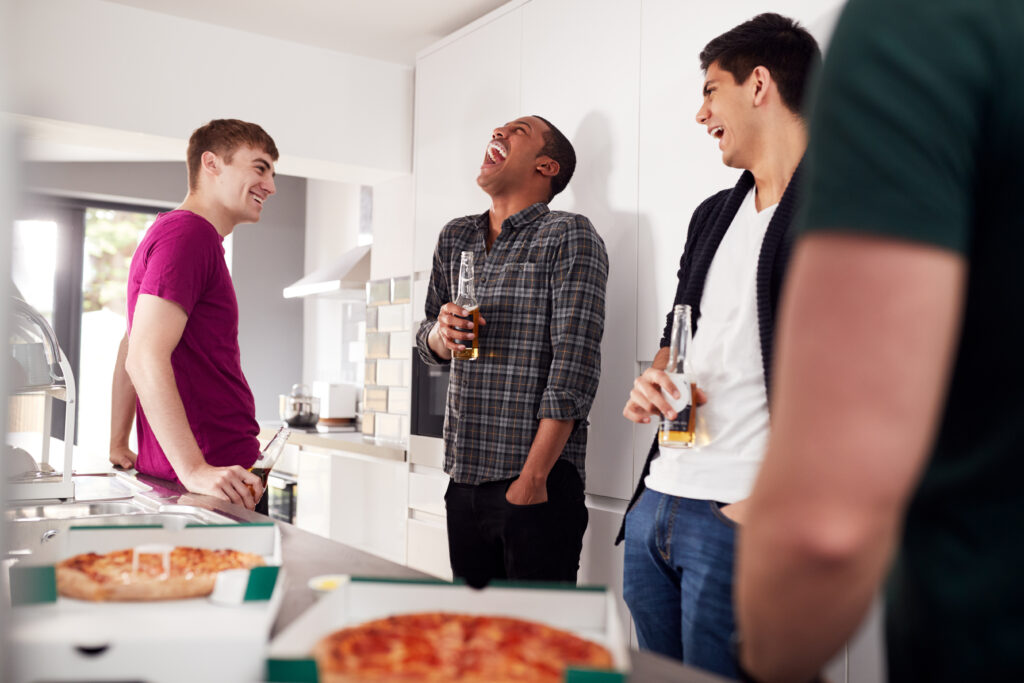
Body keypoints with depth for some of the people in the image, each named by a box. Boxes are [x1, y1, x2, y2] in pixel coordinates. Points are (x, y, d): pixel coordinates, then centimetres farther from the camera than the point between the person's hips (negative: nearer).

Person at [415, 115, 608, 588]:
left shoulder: (569, 236, -7)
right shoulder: (455, 238, 13)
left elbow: (575, 365, -14)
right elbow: (427, 340, 20)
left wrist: (532, 477, -17)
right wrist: (440, 332, -5)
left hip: (539, 482, -6)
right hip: (463, 478, 6)